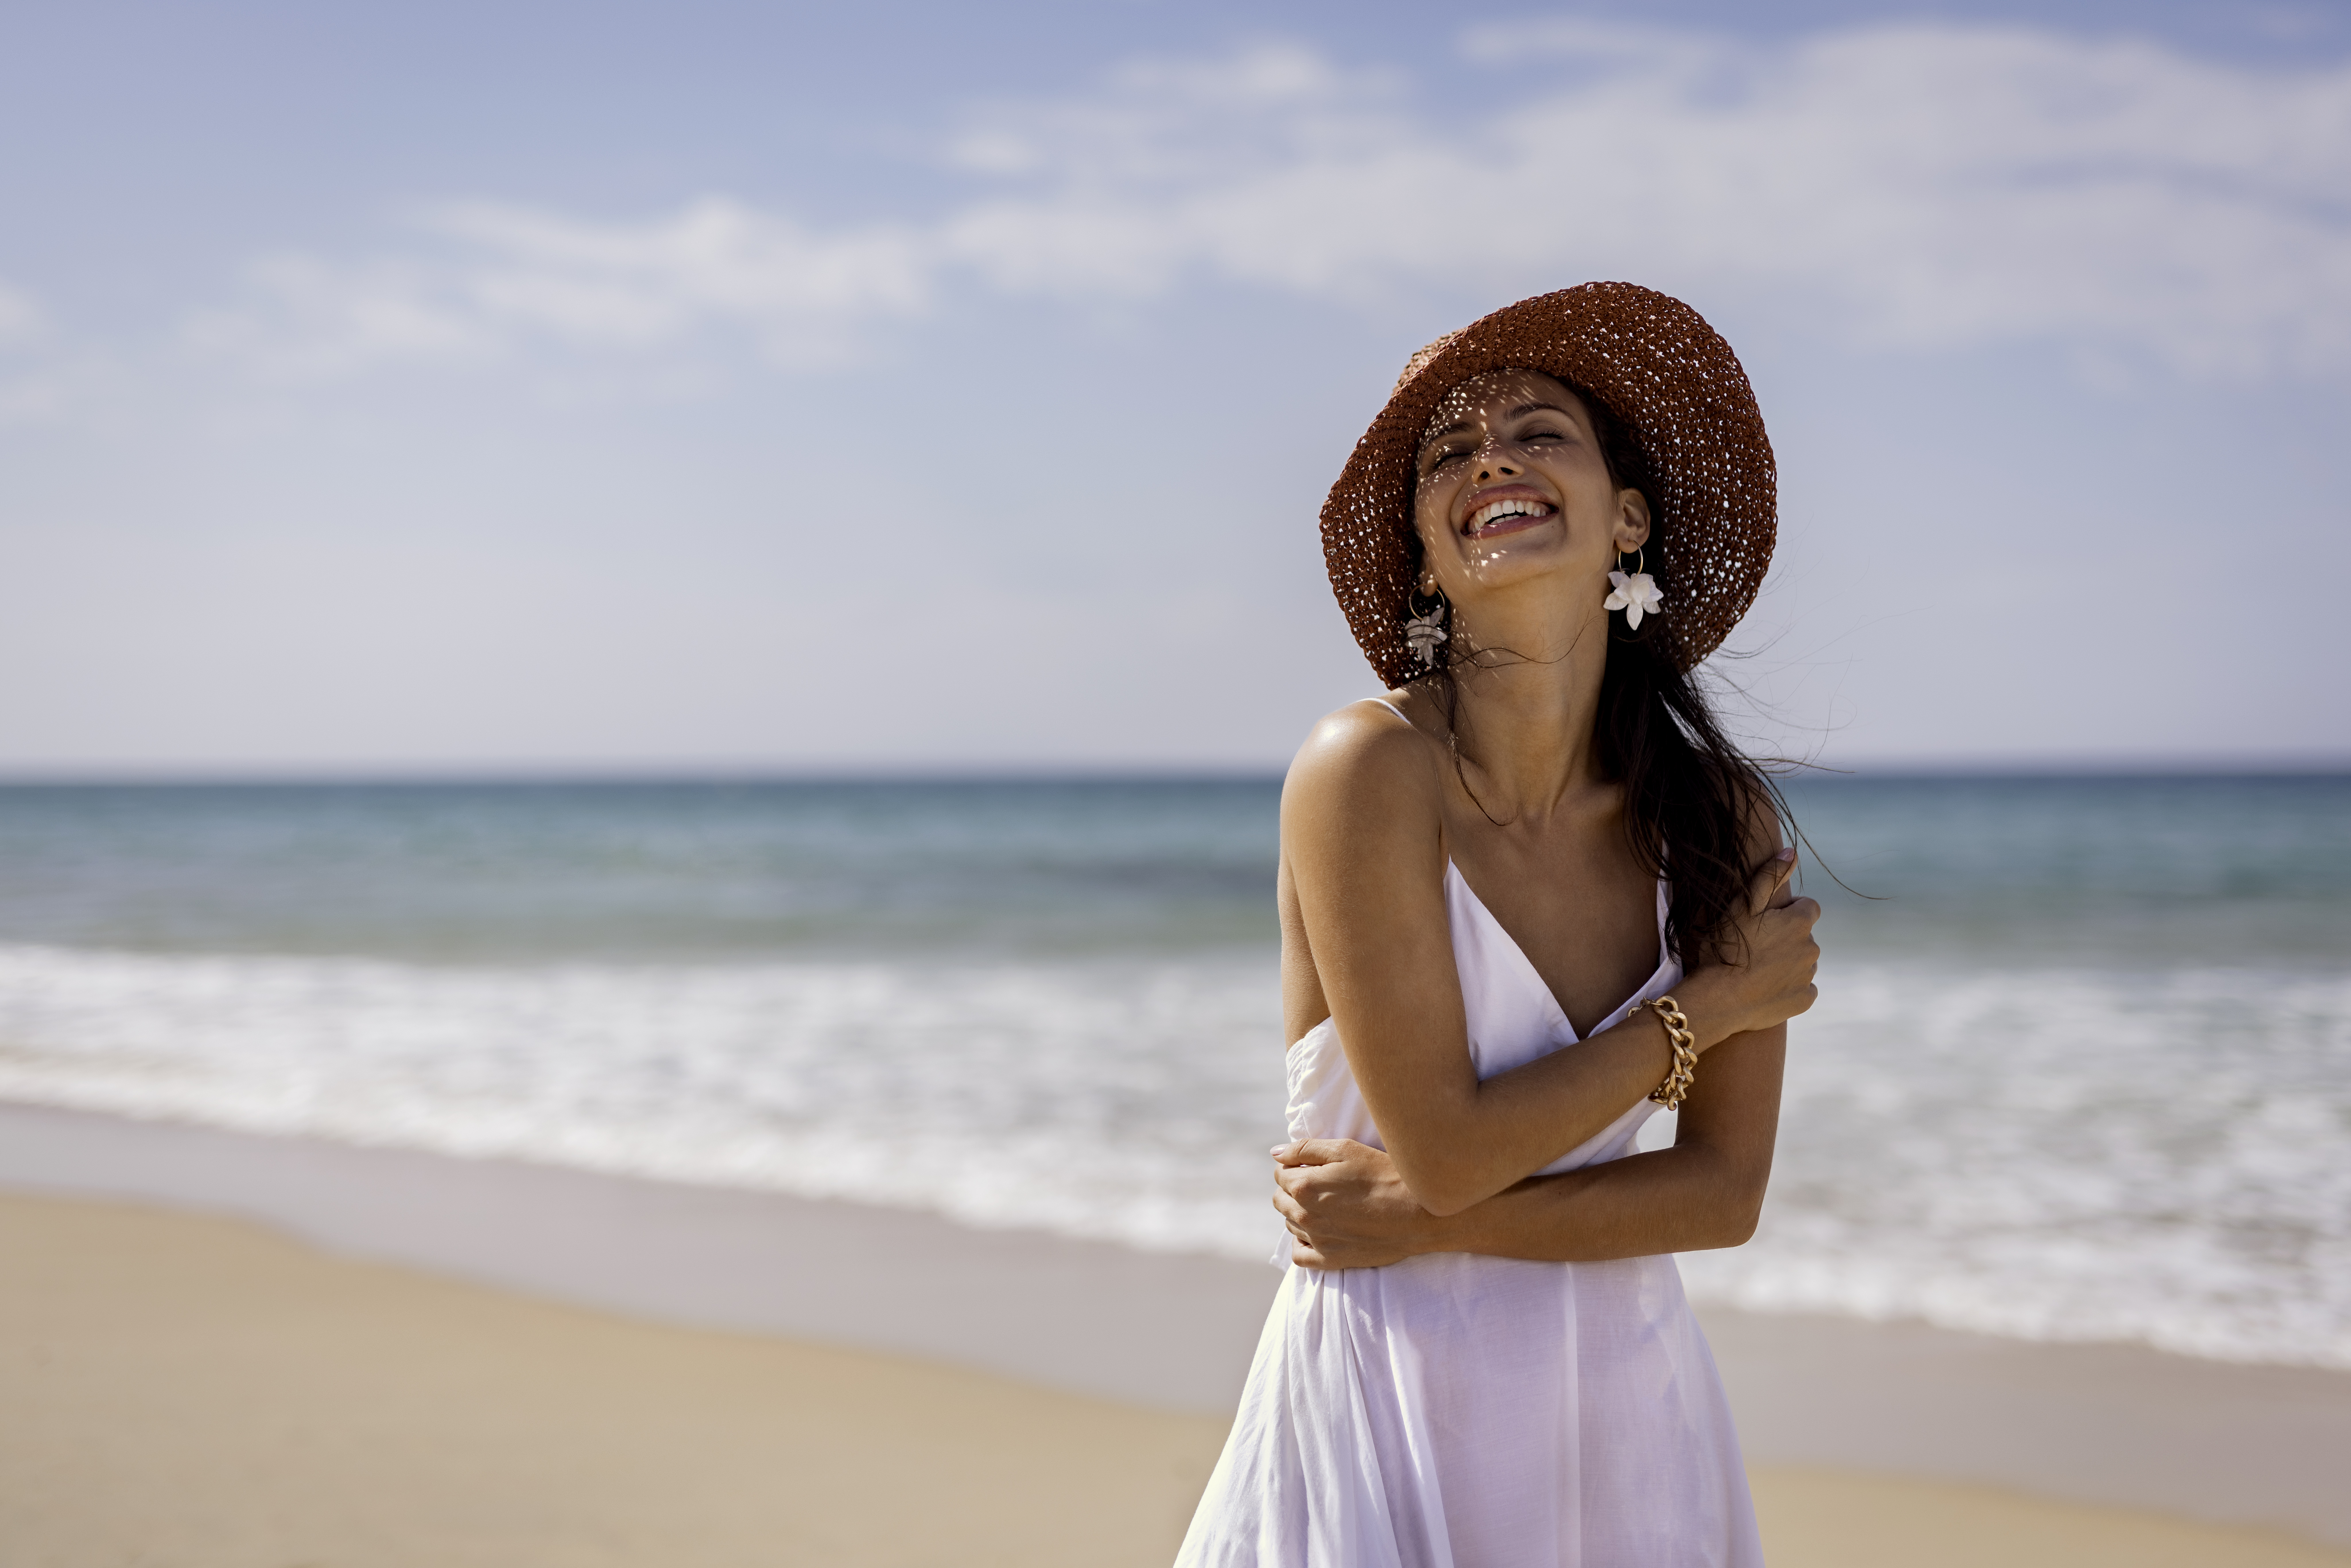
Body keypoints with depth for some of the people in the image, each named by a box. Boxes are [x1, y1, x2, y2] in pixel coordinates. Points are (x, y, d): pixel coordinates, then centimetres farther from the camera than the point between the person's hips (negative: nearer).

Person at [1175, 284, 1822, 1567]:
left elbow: (1724, 1191, -5)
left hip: (1628, 1408, 4)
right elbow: (1446, 1151, -19)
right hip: (1393, 1405, -4)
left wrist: (1425, 1222, -16)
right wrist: (1708, 1005, -10)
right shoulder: (1371, 769, -18)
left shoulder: (1721, 820, -5)